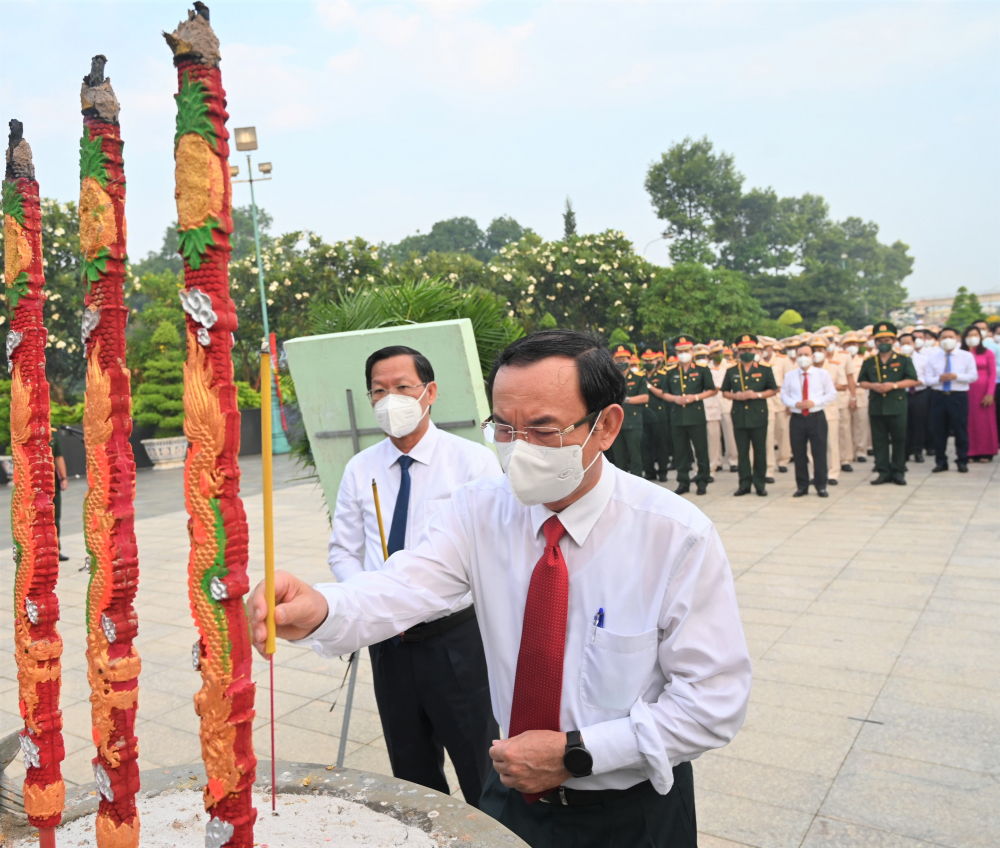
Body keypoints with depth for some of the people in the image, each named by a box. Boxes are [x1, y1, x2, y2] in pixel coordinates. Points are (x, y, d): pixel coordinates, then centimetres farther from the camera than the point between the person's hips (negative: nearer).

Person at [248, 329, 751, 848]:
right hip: (514, 793, 3)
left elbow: (715, 699, -18)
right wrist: (319, 610, -48)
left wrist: (576, 754, -22)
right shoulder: (480, 511, -11)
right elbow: (401, 589, -27)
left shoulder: (678, 536, -21)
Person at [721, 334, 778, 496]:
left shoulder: (765, 370, 5)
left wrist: (757, 395, -12)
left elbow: (773, 390, 5)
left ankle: (760, 483, 13)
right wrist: (735, 396, -9)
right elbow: (724, 392, 12)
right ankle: (745, 483, 11)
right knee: (742, 451, 4)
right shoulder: (731, 371, 9)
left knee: (760, 451, 3)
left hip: (759, 416, -1)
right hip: (739, 416, 1)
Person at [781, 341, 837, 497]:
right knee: (798, 454, 5)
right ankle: (802, 486, 16)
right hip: (797, 418, 1)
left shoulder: (822, 374, 3)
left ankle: (821, 486, 11)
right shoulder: (789, 376, 6)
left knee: (819, 453, 0)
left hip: (817, 417, -1)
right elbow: (784, 396, 8)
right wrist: (795, 404, -11)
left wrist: (814, 402, -13)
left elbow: (832, 395, 2)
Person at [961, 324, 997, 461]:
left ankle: (985, 453, 9)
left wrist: (990, 394, -8)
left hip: (983, 392, 0)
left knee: (984, 421, 3)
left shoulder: (987, 353, 3)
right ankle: (970, 452, 6)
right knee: (968, 422, 2)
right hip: (966, 392, 0)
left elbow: (992, 375, 0)